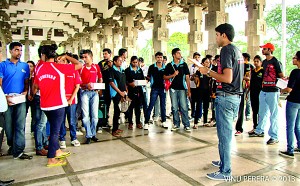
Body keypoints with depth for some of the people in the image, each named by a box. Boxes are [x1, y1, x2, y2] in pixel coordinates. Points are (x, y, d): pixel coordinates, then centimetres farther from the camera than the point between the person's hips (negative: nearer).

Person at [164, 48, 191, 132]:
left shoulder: (184, 64, 6)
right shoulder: (169, 65, 6)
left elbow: (187, 77, 4)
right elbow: (165, 77, 7)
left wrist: (189, 90, -1)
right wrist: (173, 75, -10)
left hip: (182, 89, -1)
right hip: (173, 89, 1)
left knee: (184, 107, -3)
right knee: (174, 108, 6)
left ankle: (186, 125, 5)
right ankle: (176, 124, 17)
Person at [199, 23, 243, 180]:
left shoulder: (226, 50, -13)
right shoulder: (237, 51, 16)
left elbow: (227, 78, -22)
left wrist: (208, 72, -11)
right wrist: (213, 74, 20)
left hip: (226, 97, -10)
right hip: (235, 96, 10)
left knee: (224, 134, -2)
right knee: (226, 132, 20)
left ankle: (225, 171, 8)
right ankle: (224, 161, 35)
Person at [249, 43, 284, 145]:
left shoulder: (276, 62, -9)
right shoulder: (264, 62, 14)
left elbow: (282, 76, -7)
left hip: (272, 92, -8)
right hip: (264, 91, 8)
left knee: (273, 115, -3)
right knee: (262, 113, 16)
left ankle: (274, 137, 5)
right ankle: (259, 131, 28)